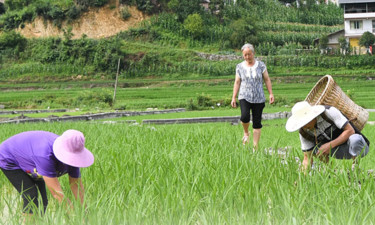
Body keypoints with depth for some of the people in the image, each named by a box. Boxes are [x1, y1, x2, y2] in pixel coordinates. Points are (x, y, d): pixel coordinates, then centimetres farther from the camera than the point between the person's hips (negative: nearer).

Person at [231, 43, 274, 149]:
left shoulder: (261, 65, 5)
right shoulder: (240, 67, 7)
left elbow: (267, 80, 8)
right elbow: (237, 82, 10)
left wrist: (271, 93, -1)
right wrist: (233, 98, 6)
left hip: (259, 98, 0)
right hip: (244, 97, 0)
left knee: (257, 122, -1)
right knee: (245, 116, -24)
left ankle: (255, 146, 5)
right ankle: (246, 133, 7)